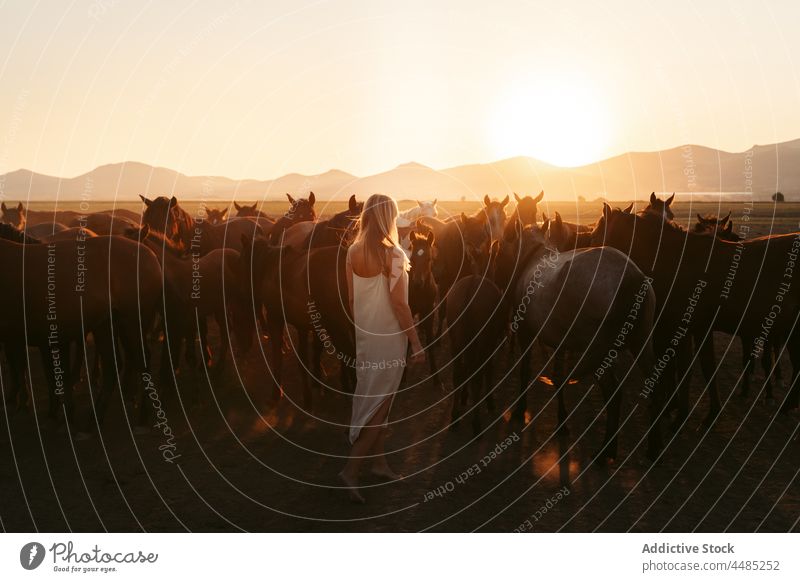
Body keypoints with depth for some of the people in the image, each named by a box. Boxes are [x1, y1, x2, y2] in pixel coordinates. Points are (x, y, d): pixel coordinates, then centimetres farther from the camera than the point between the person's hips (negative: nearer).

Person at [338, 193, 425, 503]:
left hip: (364, 335, 7)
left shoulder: (353, 252, 0)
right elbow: (398, 304, -19)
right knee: (380, 402, 2)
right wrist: (416, 342, -12)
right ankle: (350, 470, 0)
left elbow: (351, 298, 6)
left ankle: (378, 461, 29)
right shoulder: (393, 254, -19)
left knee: (373, 397, 17)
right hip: (388, 337, -7)